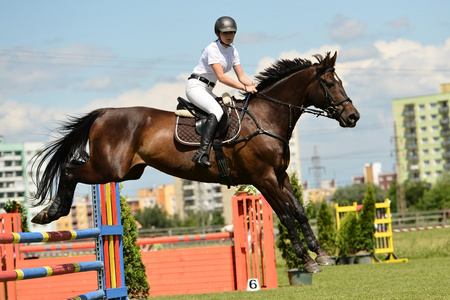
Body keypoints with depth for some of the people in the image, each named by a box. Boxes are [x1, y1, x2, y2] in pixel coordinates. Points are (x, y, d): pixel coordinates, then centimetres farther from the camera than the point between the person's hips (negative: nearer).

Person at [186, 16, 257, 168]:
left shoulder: (232, 50, 9)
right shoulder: (212, 49, -16)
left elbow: (241, 76, 8)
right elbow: (221, 77, -25)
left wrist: (254, 87, -10)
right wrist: (245, 88, -29)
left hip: (208, 90, 9)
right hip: (195, 86, -9)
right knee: (217, 111, -32)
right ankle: (202, 153, -44)